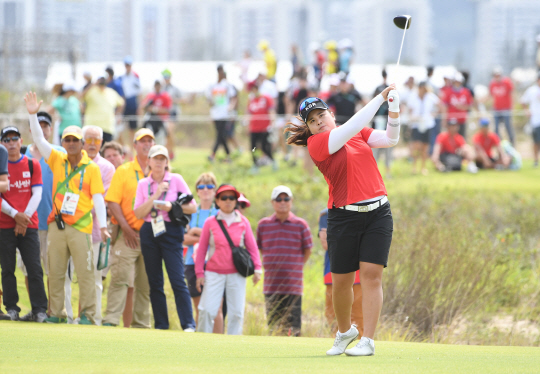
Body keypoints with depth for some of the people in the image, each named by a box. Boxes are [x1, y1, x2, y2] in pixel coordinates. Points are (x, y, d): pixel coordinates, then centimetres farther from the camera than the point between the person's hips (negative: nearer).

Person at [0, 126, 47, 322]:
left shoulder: (32, 165, 9)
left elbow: (36, 195, 4)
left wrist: (24, 217, -8)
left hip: (29, 225, 0)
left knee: (35, 268, -7)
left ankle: (39, 310, -7)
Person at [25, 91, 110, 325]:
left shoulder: (92, 168, 2)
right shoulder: (57, 161, 10)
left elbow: (98, 198, 0)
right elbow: (39, 139, 3)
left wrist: (103, 225, -7)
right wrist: (33, 115, -8)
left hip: (80, 226, -3)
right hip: (57, 224, 3)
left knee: (85, 272, -5)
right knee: (55, 272, 5)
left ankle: (87, 314, -2)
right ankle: (56, 313, 11)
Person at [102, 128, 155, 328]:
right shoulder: (123, 171, 4)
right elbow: (113, 202, -3)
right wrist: (126, 228, -11)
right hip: (128, 234, -3)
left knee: (145, 283, 5)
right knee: (121, 277, -12)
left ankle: (141, 323, 10)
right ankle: (111, 319, -14)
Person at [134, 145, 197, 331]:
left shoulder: (176, 179, 4)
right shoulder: (143, 184, 10)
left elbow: (193, 207, 2)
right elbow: (138, 213, 0)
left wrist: (171, 207, -11)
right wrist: (155, 195, -9)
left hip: (171, 232, -3)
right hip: (149, 232, 3)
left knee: (177, 280, -12)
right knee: (155, 282, 4)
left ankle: (188, 324, -14)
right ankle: (161, 324, 9)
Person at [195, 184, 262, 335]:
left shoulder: (243, 222, 5)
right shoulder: (210, 223, 2)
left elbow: (252, 246, 7)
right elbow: (202, 249, 5)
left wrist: (257, 268, -4)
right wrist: (199, 273, 1)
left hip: (236, 275, 1)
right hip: (214, 274, -1)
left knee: (236, 313, 0)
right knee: (207, 311, -8)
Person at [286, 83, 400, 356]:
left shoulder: (359, 134, 12)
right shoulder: (316, 143, -5)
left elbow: (389, 139, 4)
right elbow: (351, 129, -16)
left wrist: (394, 113, -15)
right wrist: (380, 98, -14)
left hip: (377, 212, 2)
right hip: (344, 217, -2)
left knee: (371, 273, -8)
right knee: (341, 280, 3)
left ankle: (367, 341, -7)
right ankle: (345, 331, 29)